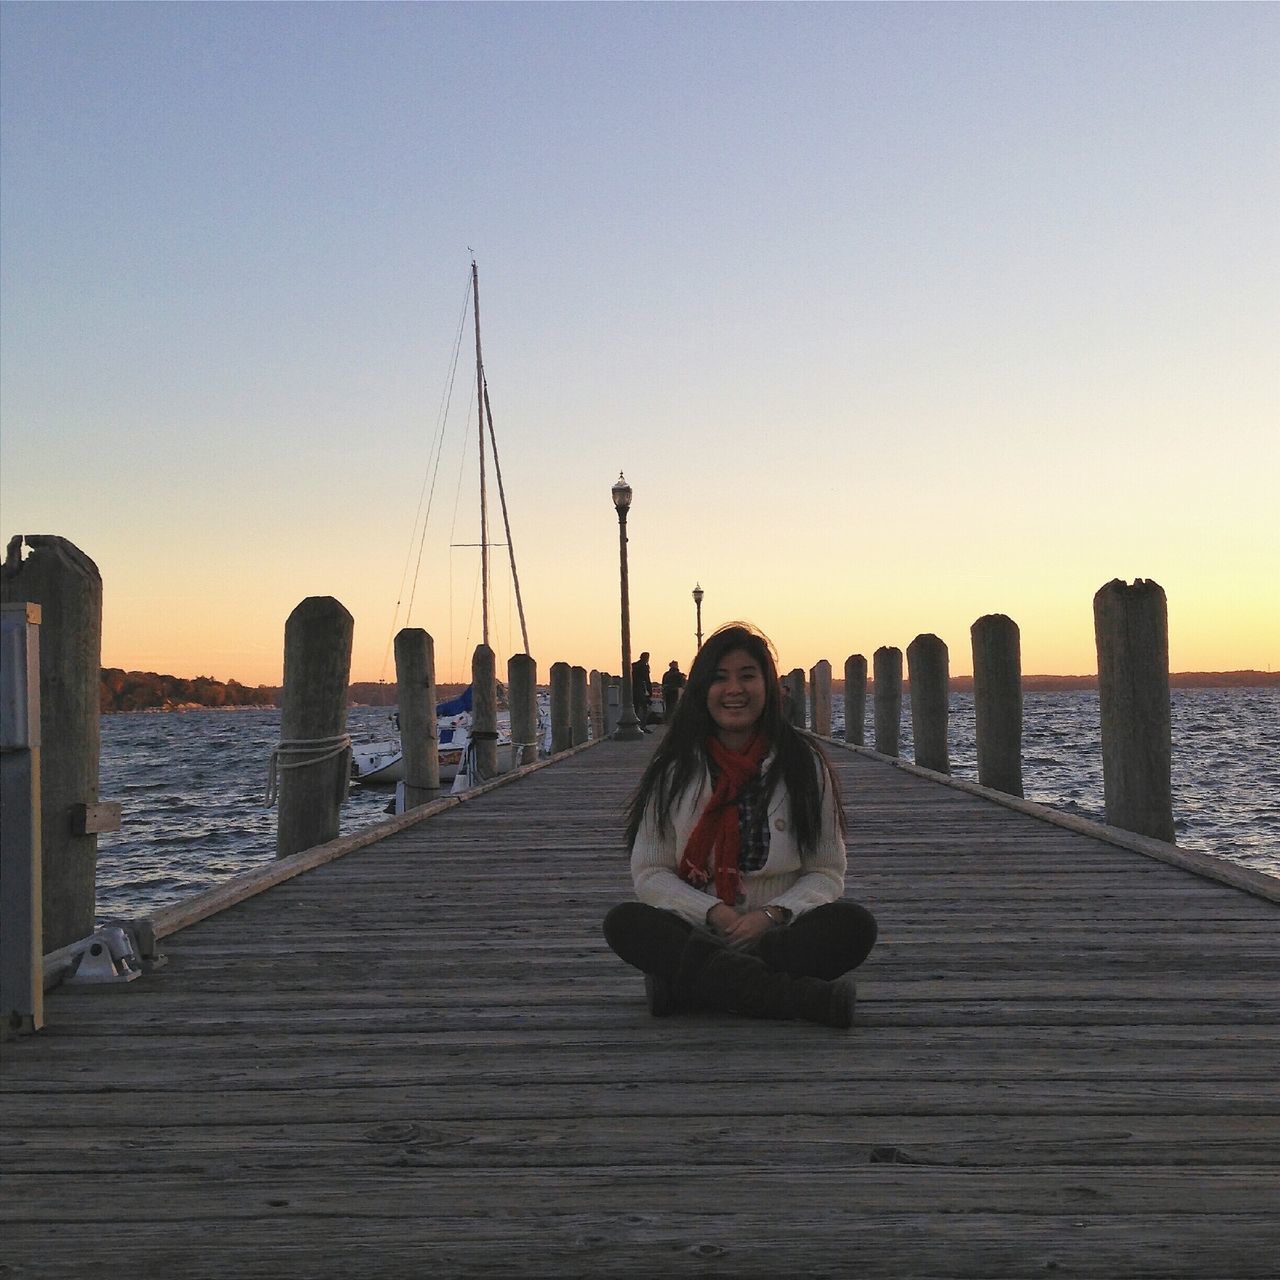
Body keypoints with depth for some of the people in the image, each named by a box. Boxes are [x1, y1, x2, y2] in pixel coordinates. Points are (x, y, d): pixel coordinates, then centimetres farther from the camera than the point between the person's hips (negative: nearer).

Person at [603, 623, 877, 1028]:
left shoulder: (804, 765, 6)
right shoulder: (675, 771, 6)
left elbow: (827, 874, 4)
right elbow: (649, 873, 4)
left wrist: (772, 914, -15)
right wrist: (713, 913, -14)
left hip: (781, 937, 0)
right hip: (696, 933, 0)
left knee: (855, 925, -28)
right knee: (623, 922, -28)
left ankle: (691, 982, -33)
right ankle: (801, 996, -39)